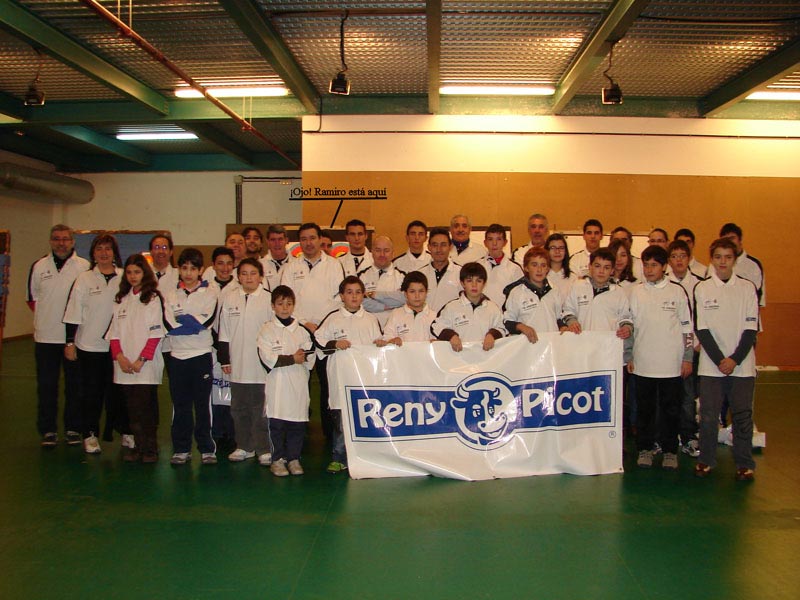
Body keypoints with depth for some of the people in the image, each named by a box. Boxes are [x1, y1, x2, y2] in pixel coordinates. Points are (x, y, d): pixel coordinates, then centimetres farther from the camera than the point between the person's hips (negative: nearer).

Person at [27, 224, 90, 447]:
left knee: (75, 385, 6)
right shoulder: (39, 266, 5)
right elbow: (32, 297, 15)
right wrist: (45, 317, 7)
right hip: (45, 337, 2)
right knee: (46, 386, 7)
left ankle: (73, 429, 17)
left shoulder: (85, 267, -3)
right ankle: (48, 430, 17)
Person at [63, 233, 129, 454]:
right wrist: (70, 342, -2)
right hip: (89, 345, 0)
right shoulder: (84, 279, 0)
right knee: (91, 392, 8)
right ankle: (90, 435, 20)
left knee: (117, 390, 9)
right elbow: (73, 313, 1)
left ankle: (124, 431, 22)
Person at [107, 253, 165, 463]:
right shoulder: (121, 299, 14)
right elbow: (114, 331, 10)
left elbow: (155, 334, -7)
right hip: (124, 365, 4)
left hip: (146, 365, -4)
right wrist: (120, 356, -4)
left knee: (146, 406, -2)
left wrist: (141, 360, -13)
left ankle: (150, 448, 7)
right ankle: (138, 446, 15)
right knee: (132, 407, 6)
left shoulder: (153, 298, -1)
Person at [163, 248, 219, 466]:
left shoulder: (209, 293, 4)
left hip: (202, 355, -2)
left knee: (203, 404, 2)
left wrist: (182, 321, -8)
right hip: (177, 356, 2)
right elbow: (169, 325, -4)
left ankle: (207, 449, 10)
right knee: (180, 405, 7)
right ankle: (181, 449, 16)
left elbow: (208, 320, -12)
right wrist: (195, 323, -11)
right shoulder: (171, 296, 10)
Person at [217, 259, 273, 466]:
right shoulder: (229, 300, 5)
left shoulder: (269, 299, -4)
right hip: (237, 366, 4)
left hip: (262, 365, -3)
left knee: (261, 410, 3)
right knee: (239, 409, 13)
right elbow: (224, 334, 9)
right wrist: (224, 360, 6)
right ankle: (244, 447, 26)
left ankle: (264, 449, 13)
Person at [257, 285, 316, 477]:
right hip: (277, 384, -3)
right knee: (277, 423, -1)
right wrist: (293, 359, -7)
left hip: (298, 384, 3)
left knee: (297, 423, 4)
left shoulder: (301, 330, 13)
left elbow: (311, 358, 8)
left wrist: (303, 356, -13)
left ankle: (294, 458, 15)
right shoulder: (267, 329, 3)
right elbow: (268, 359, -9)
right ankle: (278, 459, 11)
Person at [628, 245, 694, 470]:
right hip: (643, 364, 2)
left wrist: (688, 358, 0)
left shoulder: (677, 291, 0)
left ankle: (670, 451, 19)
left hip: (672, 364, -1)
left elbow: (687, 327, 3)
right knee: (644, 409, 9)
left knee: (671, 409, 7)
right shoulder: (636, 292, 5)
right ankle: (644, 449, 21)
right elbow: (629, 326, 10)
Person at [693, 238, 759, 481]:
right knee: (708, 415, 2)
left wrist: (735, 359, -9)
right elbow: (702, 329, -2)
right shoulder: (702, 289, 1)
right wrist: (719, 360, -9)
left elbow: (751, 328, 0)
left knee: (742, 415, 4)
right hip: (711, 365, 0)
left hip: (742, 365, 0)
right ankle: (706, 460, 16)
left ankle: (745, 464, 16)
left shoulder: (747, 288, 3)